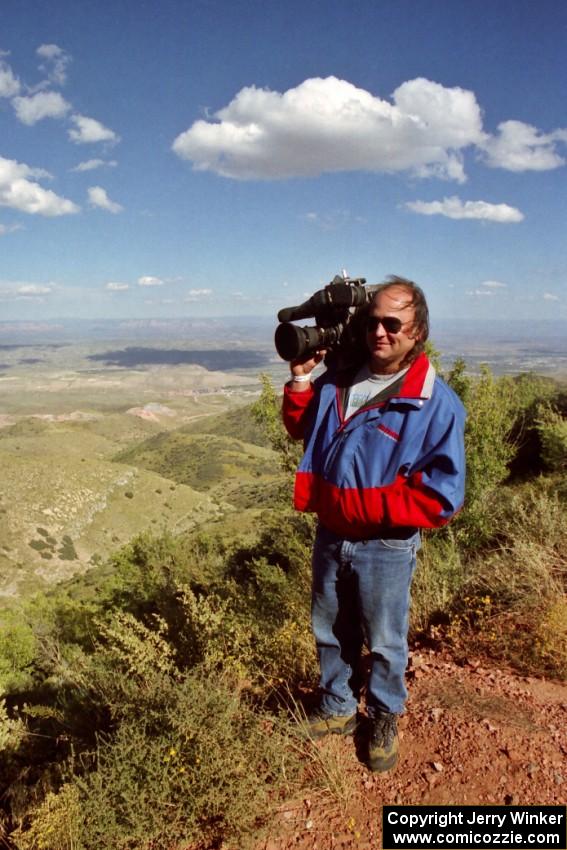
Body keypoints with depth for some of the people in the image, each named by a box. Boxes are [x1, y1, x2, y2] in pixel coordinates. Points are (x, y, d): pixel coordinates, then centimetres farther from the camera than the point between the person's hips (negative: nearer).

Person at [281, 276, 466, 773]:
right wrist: (301, 380, -6)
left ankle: (384, 721, 44)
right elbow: (301, 431, 11)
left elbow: (442, 497, -20)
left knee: (385, 644, 18)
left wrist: (368, 509, -22)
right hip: (330, 536, 5)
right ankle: (338, 709, 48)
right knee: (331, 633, 23)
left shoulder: (437, 403, -19)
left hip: (385, 549, -5)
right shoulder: (339, 380, -3)